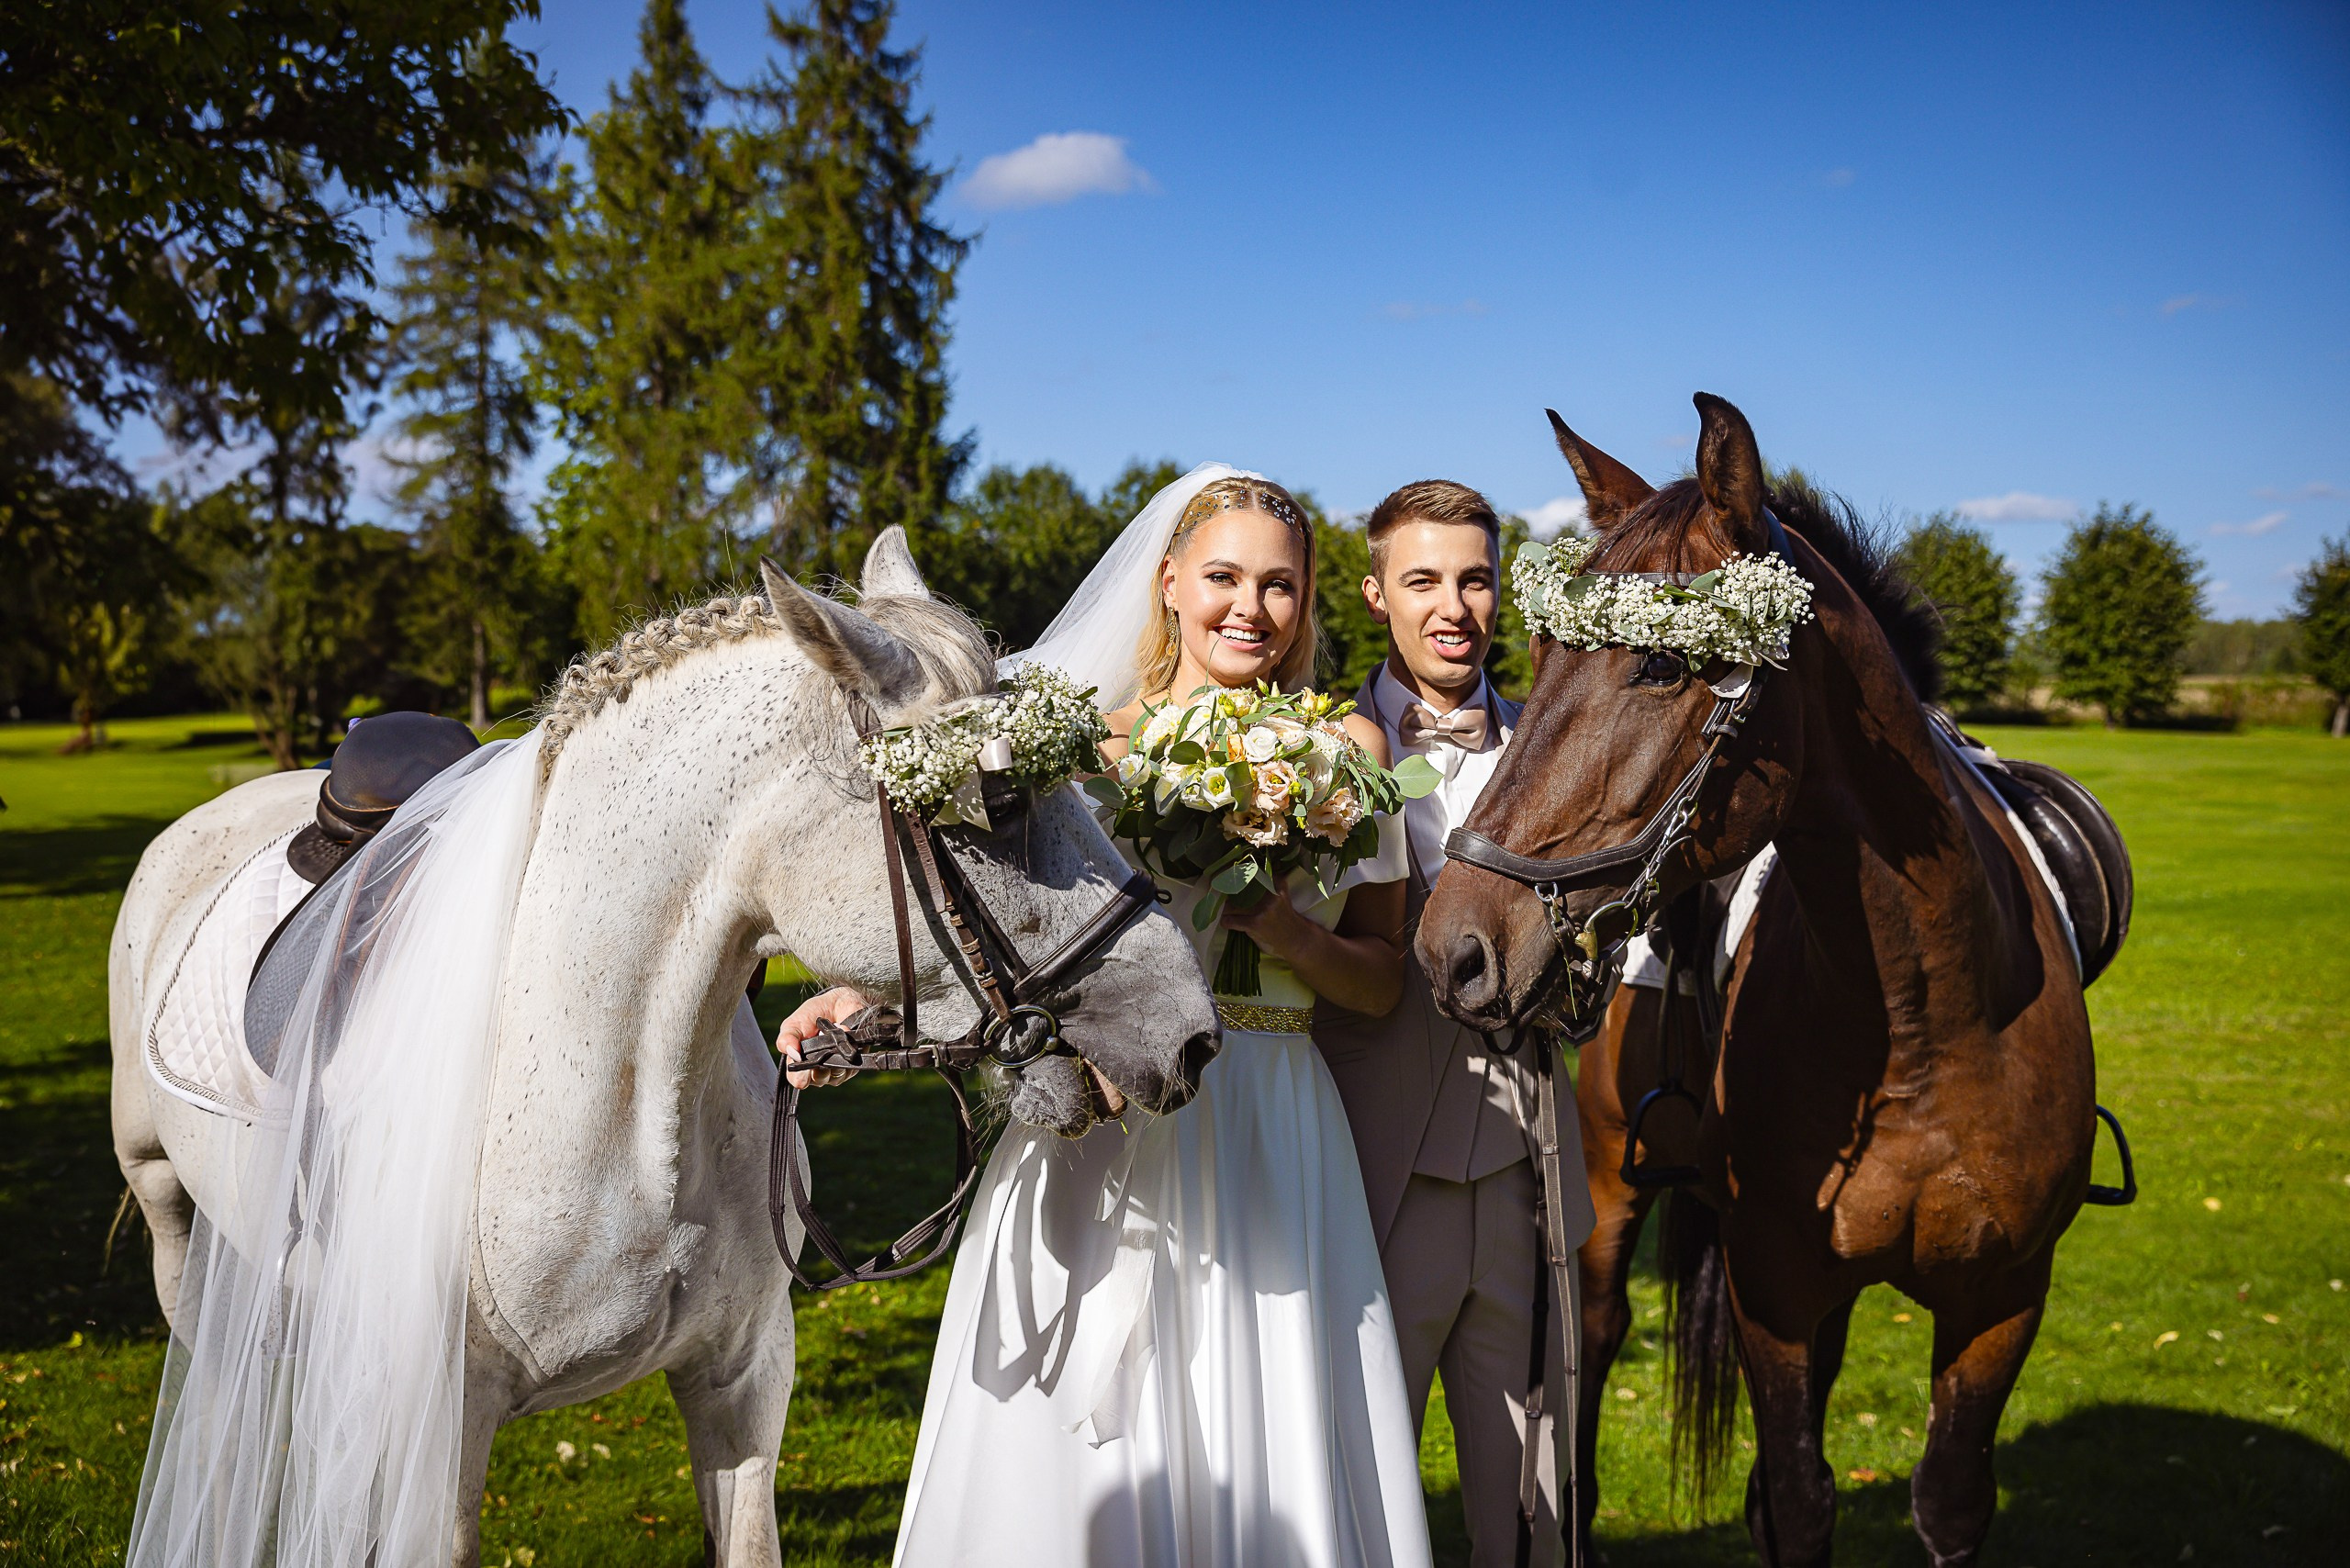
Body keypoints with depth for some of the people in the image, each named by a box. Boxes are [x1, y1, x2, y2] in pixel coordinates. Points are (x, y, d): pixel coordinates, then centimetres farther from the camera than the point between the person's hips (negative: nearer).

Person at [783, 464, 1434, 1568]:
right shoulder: (1095, 745, 4)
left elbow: (1383, 982, 9)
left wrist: (1298, 941, -10)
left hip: (1272, 1146, 1)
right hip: (1102, 1138, -1)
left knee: (1271, 1450, 3)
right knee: (1083, 1448, 3)